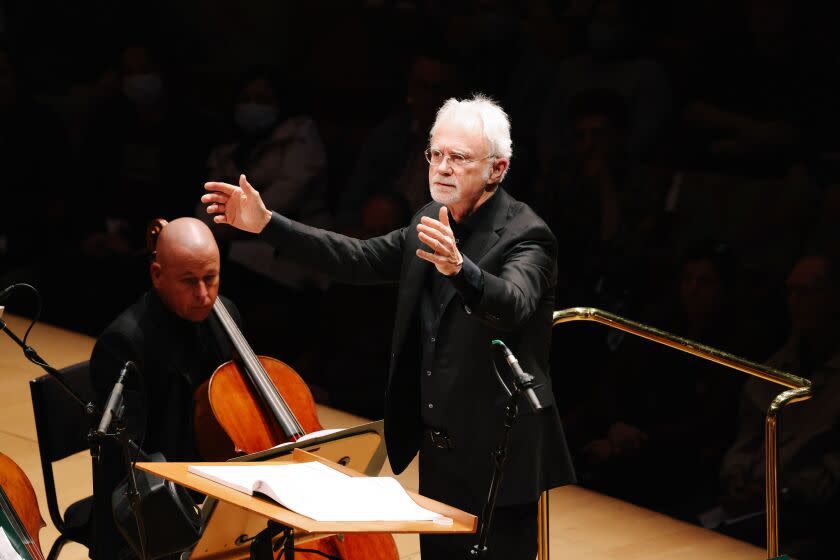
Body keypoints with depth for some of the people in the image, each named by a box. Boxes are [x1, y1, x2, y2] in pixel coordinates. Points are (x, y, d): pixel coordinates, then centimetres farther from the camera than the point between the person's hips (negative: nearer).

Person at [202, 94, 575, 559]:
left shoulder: (525, 236, -16)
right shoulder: (434, 222, 7)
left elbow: (513, 304, -34)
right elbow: (359, 259, 10)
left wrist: (459, 267, -54)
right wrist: (266, 224, 3)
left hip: (497, 458, -7)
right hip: (440, 452, 8)